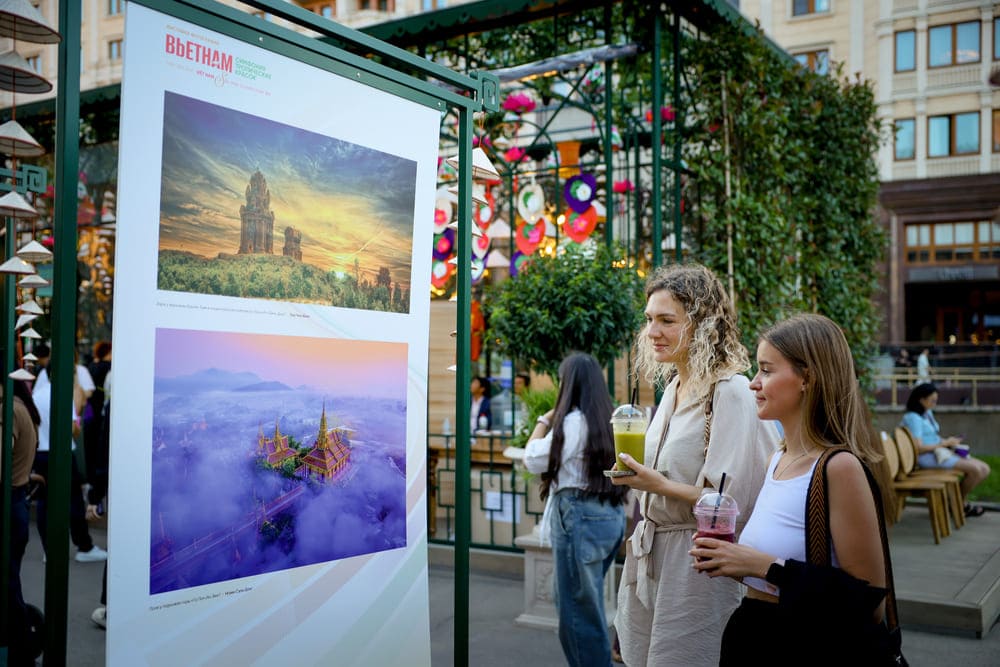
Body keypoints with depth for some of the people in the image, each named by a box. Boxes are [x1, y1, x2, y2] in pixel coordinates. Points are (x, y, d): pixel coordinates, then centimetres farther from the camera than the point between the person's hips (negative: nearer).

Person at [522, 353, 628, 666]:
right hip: (609, 514, 9)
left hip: (580, 516, -9)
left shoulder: (574, 421, -13)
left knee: (579, 609, 0)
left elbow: (534, 461, -9)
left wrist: (543, 422, 4)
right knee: (574, 601, 21)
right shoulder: (607, 419, 10)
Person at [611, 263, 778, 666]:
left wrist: (659, 484, -23)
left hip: (694, 567, -8)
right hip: (648, 557, 8)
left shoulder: (730, 392, -18)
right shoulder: (674, 387, 9)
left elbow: (734, 500, -21)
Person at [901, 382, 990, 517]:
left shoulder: (928, 413, 16)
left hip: (940, 451, 10)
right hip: (928, 457, -10)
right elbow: (918, 448, -21)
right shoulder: (913, 417, -14)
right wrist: (945, 443, -13)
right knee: (975, 469, -22)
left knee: (984, 469, -2)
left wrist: (949, 441, 3)